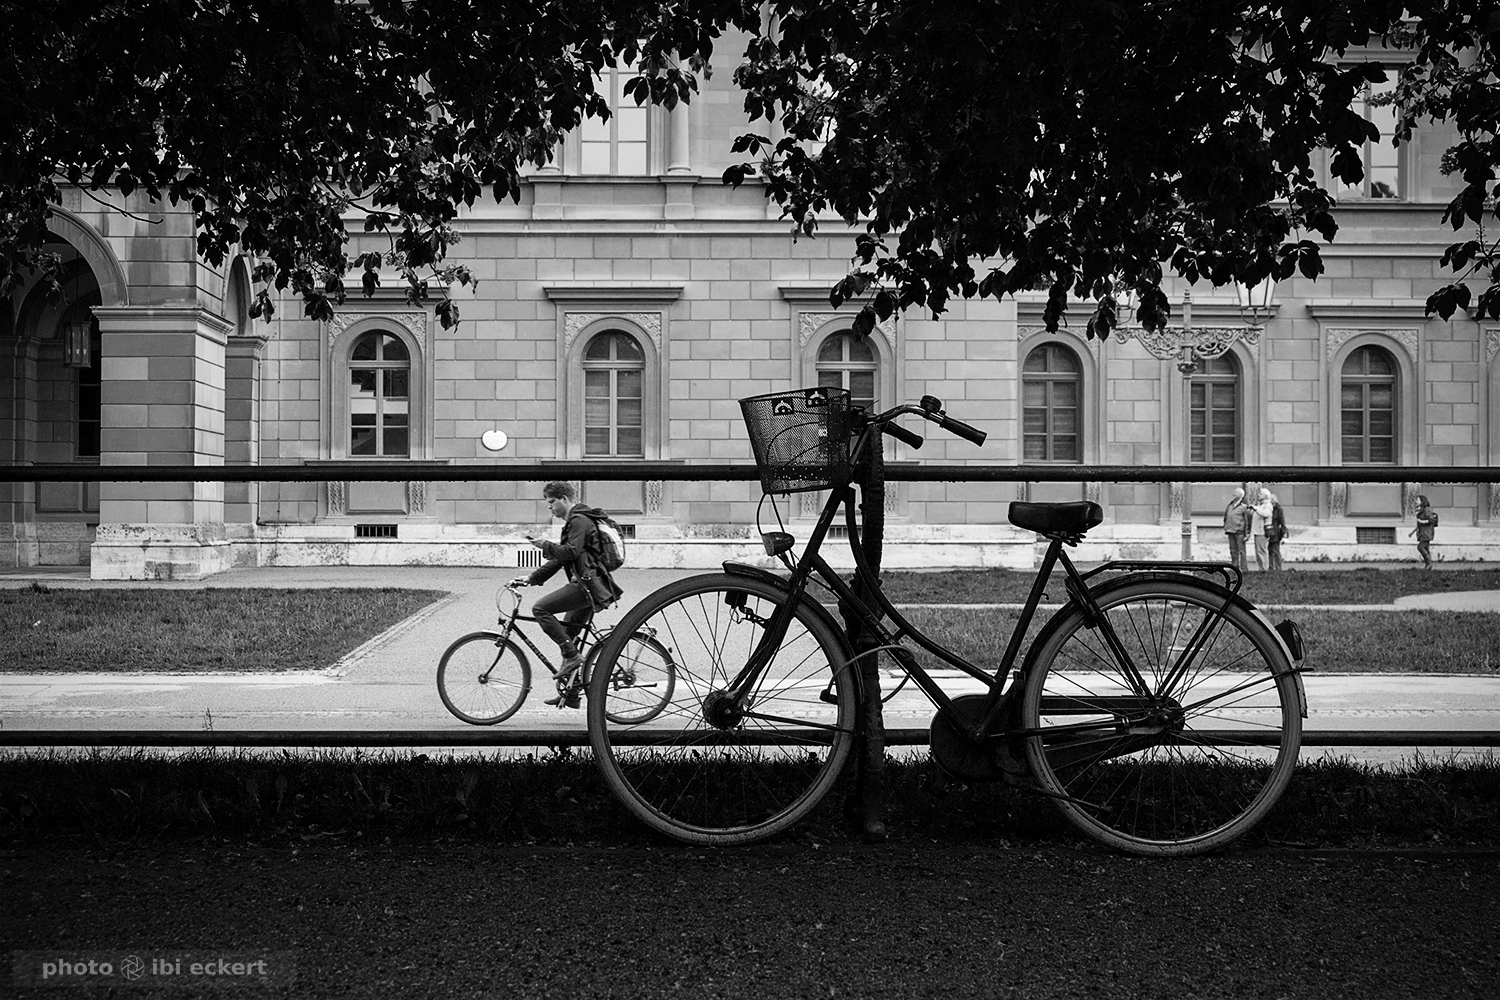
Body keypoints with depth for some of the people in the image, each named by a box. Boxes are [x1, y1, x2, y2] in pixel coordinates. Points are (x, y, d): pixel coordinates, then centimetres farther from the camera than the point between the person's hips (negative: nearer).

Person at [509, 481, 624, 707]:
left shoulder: (579, 521, -9)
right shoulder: (574, 521, 24)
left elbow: (571, 551, -23)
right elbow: (559, 559, 25)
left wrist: (545, 544, -10)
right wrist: (531, 577, 18)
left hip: (587, 585, -11)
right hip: (588, 586, 11)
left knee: (540, 608, -17)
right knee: (567, 635, 14)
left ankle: (572, 656, -16)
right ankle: (570, 693, 18)